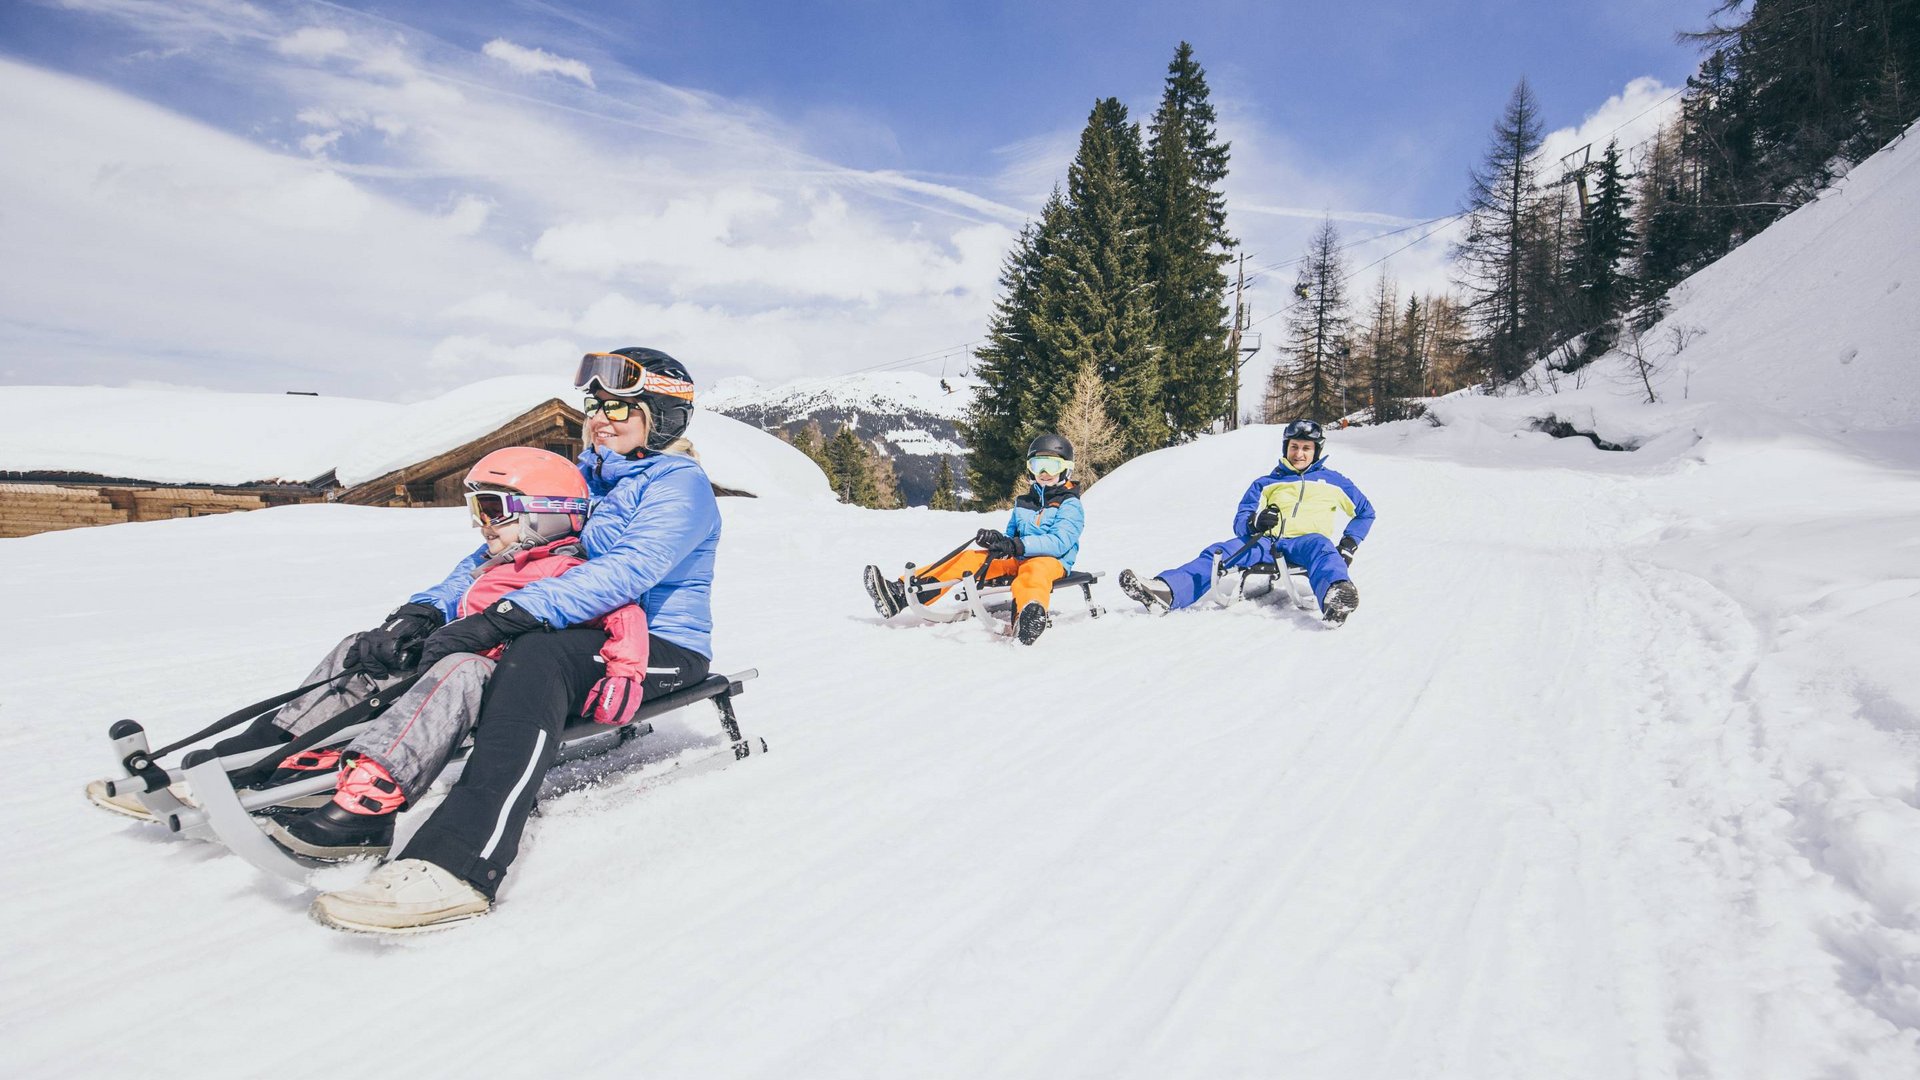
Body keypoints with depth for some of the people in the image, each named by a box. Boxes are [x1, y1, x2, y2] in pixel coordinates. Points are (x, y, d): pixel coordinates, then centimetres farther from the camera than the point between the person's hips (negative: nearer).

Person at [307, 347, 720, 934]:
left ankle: (457, 868, -50)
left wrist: (502, 618, -32)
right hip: (586, 633, 8)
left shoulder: (681, 483, -7)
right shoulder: (583, 478, 17)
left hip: (660, 647, -8)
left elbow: (625, 572, -23)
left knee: (534, 657, -37)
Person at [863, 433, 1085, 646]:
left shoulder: (1070, 505, 1)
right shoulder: (1023, 503, 24)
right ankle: (902, 593, -25)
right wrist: (1000, 542, -8)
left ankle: (1028, 619, -80)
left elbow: (1059, 542, -16)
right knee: (969, 557, -11)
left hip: (1052, 562, -7)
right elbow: (1011, 534, 20)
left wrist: (1016, 545, -29)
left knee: (1034, 568, -42)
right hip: (1016, 560, 7)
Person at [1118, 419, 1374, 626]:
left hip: (1305, 542, -2)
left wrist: (1349, 544, 8)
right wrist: (1256, 522, -9)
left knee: (1320, 546, -40)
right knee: (1218, 552, -24)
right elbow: (1240, 522, 17)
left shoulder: (1332, 481, 21)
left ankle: (1336, 597, -73)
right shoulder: (1266, 483, 24)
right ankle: (1166, 592, -48)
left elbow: (1365, 512, 27)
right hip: (1267, 543, 3)